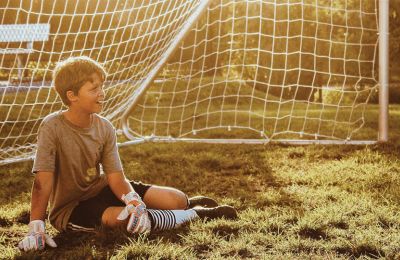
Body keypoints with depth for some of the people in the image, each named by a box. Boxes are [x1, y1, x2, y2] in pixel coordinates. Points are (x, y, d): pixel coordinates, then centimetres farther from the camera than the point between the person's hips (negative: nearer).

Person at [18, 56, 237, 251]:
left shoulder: (104, 128, -8)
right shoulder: (52, 127, -23)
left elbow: (116, 178, -12)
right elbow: (43, 182, -27)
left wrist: (135, 202, -32)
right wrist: (35, 230, -34)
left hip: (101, 189, 5)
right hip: (69, 208, -5)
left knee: (177, 200, -9)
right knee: (126, 219, -34)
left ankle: (186, 204, 30)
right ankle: (195, 214, -12)